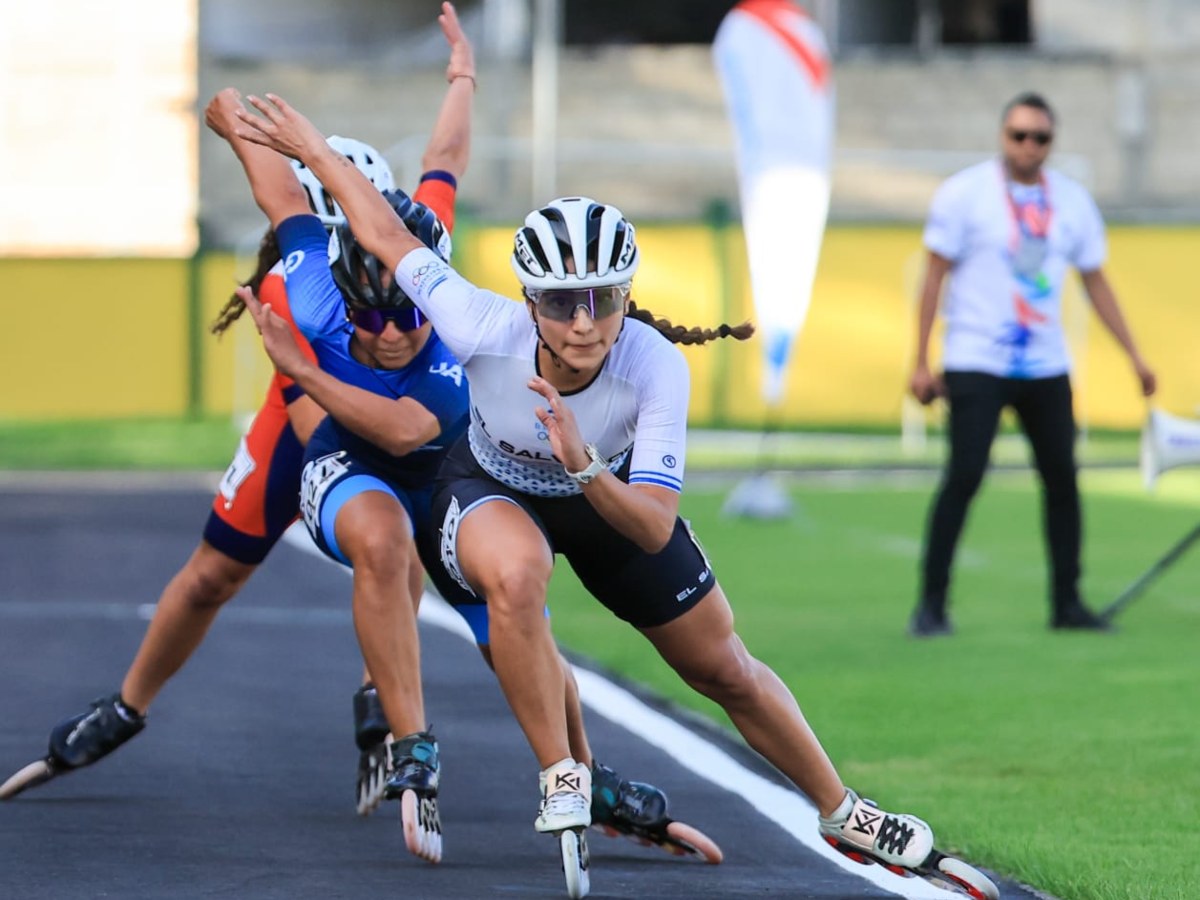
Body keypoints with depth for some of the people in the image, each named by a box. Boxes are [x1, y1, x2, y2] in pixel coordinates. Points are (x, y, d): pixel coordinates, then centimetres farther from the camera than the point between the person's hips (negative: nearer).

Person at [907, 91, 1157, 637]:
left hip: (1046, 367, 4)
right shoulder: (964, 193, -4)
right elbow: (935, 277, -3)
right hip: (976, 363, -4)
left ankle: (1067, 603, 12)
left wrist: (1134, 356, 12)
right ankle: (932, 604, -5)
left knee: (1062, 478, 3)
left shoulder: (1072, 201, 7)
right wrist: (921, 363, -7)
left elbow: (1096, 283, 15)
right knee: (964, 475, -12)